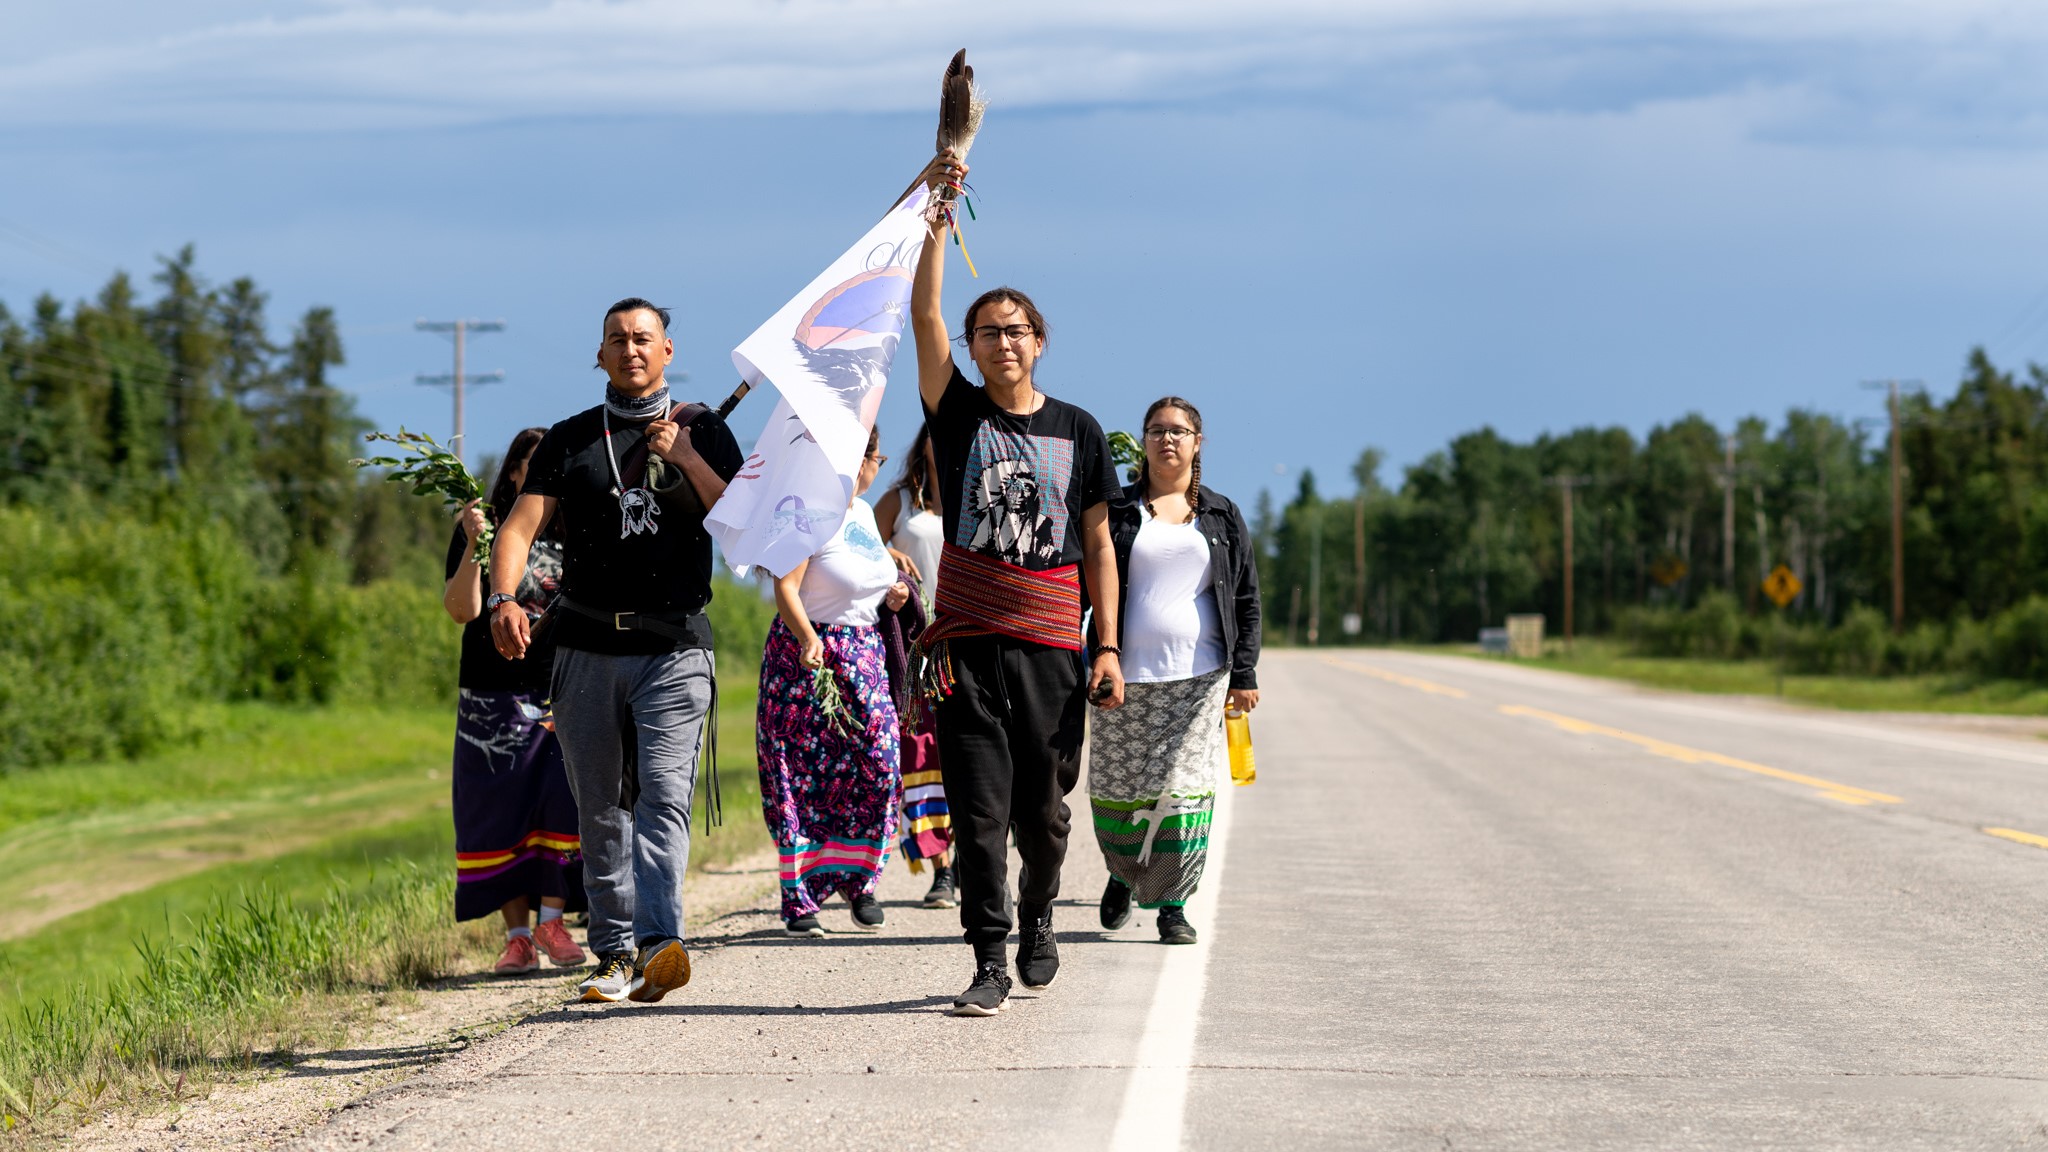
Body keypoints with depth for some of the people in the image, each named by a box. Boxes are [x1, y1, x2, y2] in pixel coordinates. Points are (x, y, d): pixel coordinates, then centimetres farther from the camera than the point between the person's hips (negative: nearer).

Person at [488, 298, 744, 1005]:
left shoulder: (702, 431, 10)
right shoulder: (570, 439, 13)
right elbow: (522, 524, 3)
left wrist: (685, 459, -12)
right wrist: (503, 598, -16)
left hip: (674, 646, -3)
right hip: (587, 647, 3)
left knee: (664, 795, -17)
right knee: (601, 807, 6)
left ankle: (660, 941, -29)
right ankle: (615, 953, 12)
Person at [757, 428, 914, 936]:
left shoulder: (863, 512, 14)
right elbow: (786, 588, -20)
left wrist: (891, 596, 8)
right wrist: (808, 640, -35)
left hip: (862, 655, 7)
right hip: (808, 653, -7)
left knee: (875, 765, -3)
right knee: (802, 774, -4)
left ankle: (857, 875, 14)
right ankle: (798, 898, -2)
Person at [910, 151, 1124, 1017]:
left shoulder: (1079, 432, 9)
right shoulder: (958, 415, 5)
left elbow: (1097, 545, 10)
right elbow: (923, 315, -7)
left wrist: (1108, 648, 3)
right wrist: (937, 210, -14)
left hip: (1053, 647, 1)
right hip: (966, 643, -1)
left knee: (1043, 809, 7)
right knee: (978, 808, -6)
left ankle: (1036, 917, 33)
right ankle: (990, 963, -2)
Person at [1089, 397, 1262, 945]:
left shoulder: (1222, 517, 11)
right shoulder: (1117, 513, 8)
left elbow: (1246, 600, 11)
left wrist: (1244, 674, 2)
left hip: (1199, 677, 0)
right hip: (1128, 675, 0)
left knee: (1184, 789, -7)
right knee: (1118, 791, 2)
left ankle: (1172, 903, -1)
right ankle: (1123, 873, 29)